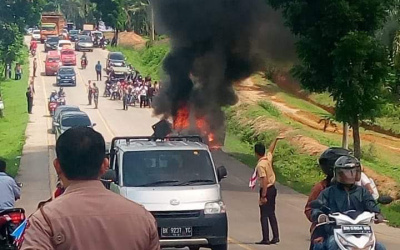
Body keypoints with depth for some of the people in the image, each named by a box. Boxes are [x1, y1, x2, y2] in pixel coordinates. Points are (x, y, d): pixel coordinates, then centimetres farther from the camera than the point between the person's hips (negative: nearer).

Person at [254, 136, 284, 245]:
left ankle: (266, 239, -4)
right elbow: (271, 149, 25)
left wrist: (263, 196, -23)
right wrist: (276, 139, 36)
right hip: (272, 188, 8)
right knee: (272, 214, 14)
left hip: (266, 190, -8)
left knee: (264, 215, -3)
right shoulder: (268, 158, 2)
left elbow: (264, 181, -25)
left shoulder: (260, 165, -20)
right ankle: (275, 237, 15)